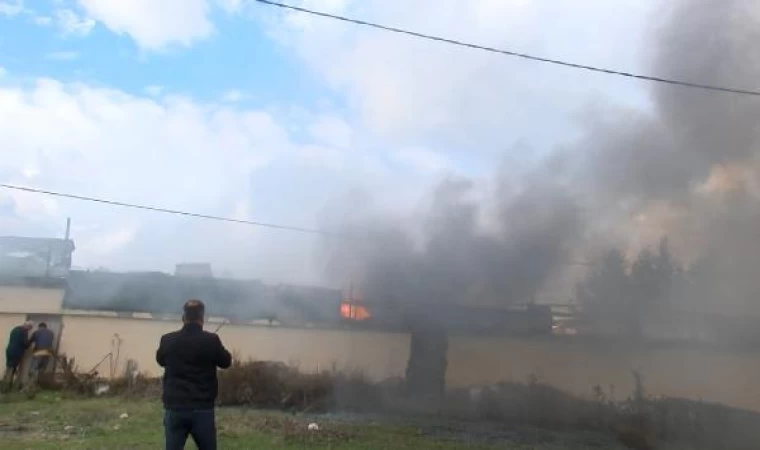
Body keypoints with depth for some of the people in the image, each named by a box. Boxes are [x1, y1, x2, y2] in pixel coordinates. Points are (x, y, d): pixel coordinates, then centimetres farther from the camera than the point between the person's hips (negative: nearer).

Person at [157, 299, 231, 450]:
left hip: (175, 408, 1)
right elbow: (226, 362, 8)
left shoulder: (167, 340, -3)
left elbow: (160, 360, 18)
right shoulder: (211, 340, -9)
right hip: (203, 409, -1)